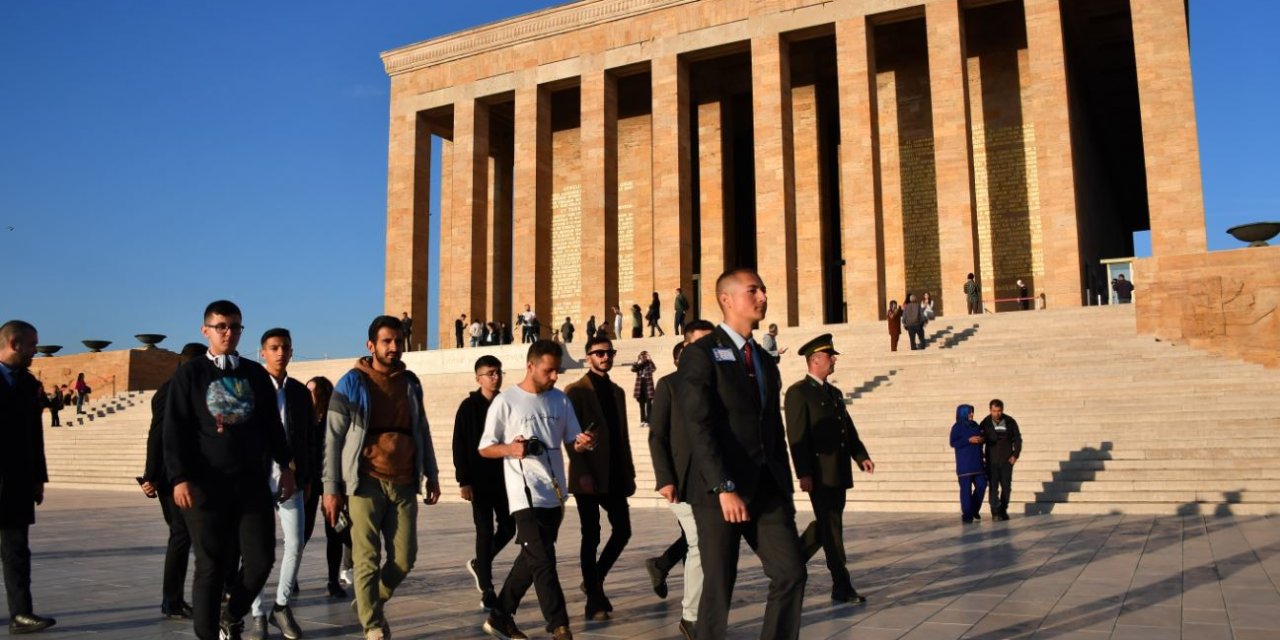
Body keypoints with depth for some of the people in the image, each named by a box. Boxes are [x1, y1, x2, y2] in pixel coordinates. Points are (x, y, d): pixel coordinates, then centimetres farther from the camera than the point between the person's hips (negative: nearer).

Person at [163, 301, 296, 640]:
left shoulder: (256, 374, 11)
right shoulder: (189, 374, 1)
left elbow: (272, 425, 16)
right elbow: (174, 432, -3)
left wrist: (286, 465, 12)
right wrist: (180, 478, -11)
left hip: (252, 482, 3)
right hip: (207, 485, -3)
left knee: (261, 559, 0)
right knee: (211, 566, 1)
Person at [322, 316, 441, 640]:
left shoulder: (410, 382, 11)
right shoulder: (352, 383, -3)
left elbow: (422, 431, 18)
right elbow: (333, 437, -4)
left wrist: (432, 475, 15)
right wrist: (331, 488, -8)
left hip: (404, 483, 4)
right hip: (366, 483, -4)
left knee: (404, 558, 5)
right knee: (368, 560, 0)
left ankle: (371, 604, 31)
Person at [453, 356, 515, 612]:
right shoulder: (469, 407, -5)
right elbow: (459, 446, -6)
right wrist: (464, 481, -12)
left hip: (504, 479, 4)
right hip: (479, 480, -4)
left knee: (508, 527, 7)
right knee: (485, 531, -2)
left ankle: (479, 564, 32)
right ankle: (487, 591, 7)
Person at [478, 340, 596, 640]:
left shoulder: (561, 400, 9)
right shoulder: (505, 402, -5)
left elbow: (572, 441, 11)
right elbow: (485, 448, -1)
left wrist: (584, 443, -12)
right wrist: (510, 449, -21)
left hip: (555, 494, 6)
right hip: (526, 494, -6)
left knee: (531, 559, 14)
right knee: (543, 562, -10)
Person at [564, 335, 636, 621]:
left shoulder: (617, 391, 16)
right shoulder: (576, 391, -4)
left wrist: (629, 473, 11)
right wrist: (583, 473, -18)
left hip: (615, 476, 6)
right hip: (589, 477, -6)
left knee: (623, 531, 5)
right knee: (591, 536, -1)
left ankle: (594, 581, 25)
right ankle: (594, 598, 11)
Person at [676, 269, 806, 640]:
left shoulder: (765, 362, 17)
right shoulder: (701, 353, -6)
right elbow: (699, 427, -15)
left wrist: (785, 490, 13)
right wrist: (724, 488, -21)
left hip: (768, 488, 6)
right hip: (721, 490, -6)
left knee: (791, 573, -1)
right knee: (718, 586, 2)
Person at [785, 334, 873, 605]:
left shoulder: (835, 393, 19)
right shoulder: (799, 392, -7)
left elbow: (849, 429, 19)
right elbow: (797, 436, -13)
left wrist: (861, 455, 4)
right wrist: (803, 474, -19)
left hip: (839, 473, 8)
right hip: (819, 474, -8)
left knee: (827, 525, 15)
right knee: (831, 528, -3)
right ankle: (842, 587, 4)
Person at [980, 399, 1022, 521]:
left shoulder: (1010, 421, 1)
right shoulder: (985, 423, -2)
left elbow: (1017, 439, 7)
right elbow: (980, 440, 3)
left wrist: (1015, 455, 0)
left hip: (1006, 460, 2)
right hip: (991, 461, -1)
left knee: (1006, 486, 4)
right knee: (993, 487, -5)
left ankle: (1003, 510, 17)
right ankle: (995, 512, -4)